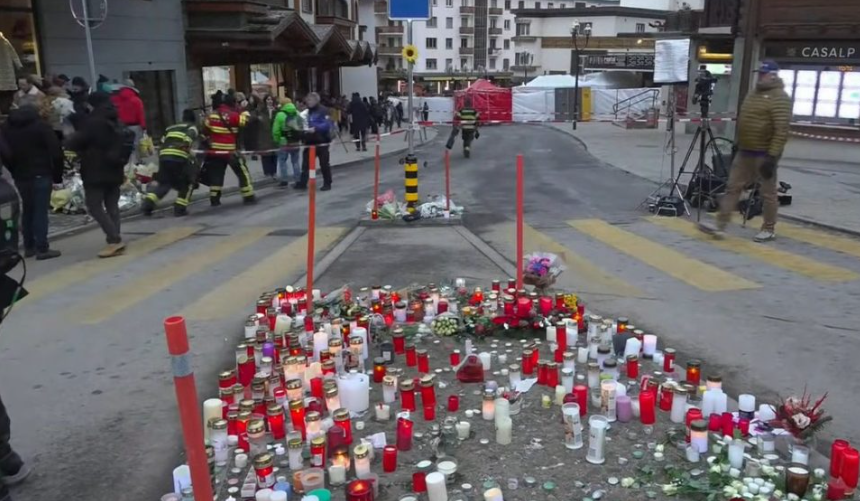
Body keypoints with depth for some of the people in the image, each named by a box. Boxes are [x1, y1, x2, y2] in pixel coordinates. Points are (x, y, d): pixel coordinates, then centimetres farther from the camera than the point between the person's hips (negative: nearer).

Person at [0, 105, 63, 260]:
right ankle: (42, 248, -6)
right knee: (40, 211, -5)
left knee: (27, 211, 15)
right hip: (41, 175, -5)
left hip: (20, 176, 6)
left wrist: (15, 172, 16)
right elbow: (56, 151, -12)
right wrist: (57, 174, -4)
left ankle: (29, 247, 18)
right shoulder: (41, 125, -7)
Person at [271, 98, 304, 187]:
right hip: (296, 142, 5)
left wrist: (277, 140, 5)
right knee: (295, 161, 13)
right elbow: (302, 127, 10)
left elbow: (276, 130, -9)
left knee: (282, 161, 7)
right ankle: (298, 181, 11)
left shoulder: (280, 114, -9)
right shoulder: (298, 113, 8)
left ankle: (284, 181, 3)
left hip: (285, 142, -5)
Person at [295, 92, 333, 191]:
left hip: (321, 142, -7)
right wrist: (304, 129, -1)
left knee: (324, 164, 2)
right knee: (306, 163, 5)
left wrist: (315, 129, -28)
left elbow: (327, 125, -21)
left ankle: (327, 183, 13)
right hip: (310, 142, 7)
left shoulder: (323, 110, -10)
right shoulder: (308, 111, 14)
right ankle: (303, 183, 9)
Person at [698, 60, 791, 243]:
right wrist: (739, 145, 21)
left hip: (764, 154, -8)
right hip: (744, 152, 9)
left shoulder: (779, 98, -14)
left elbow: (781, 130, -21)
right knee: (733, 188, 4)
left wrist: (772, 156, -25)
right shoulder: (754, 94, 14)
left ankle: (769, 229, 15)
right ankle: (720, 226, 4)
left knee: (767, 193, 3)